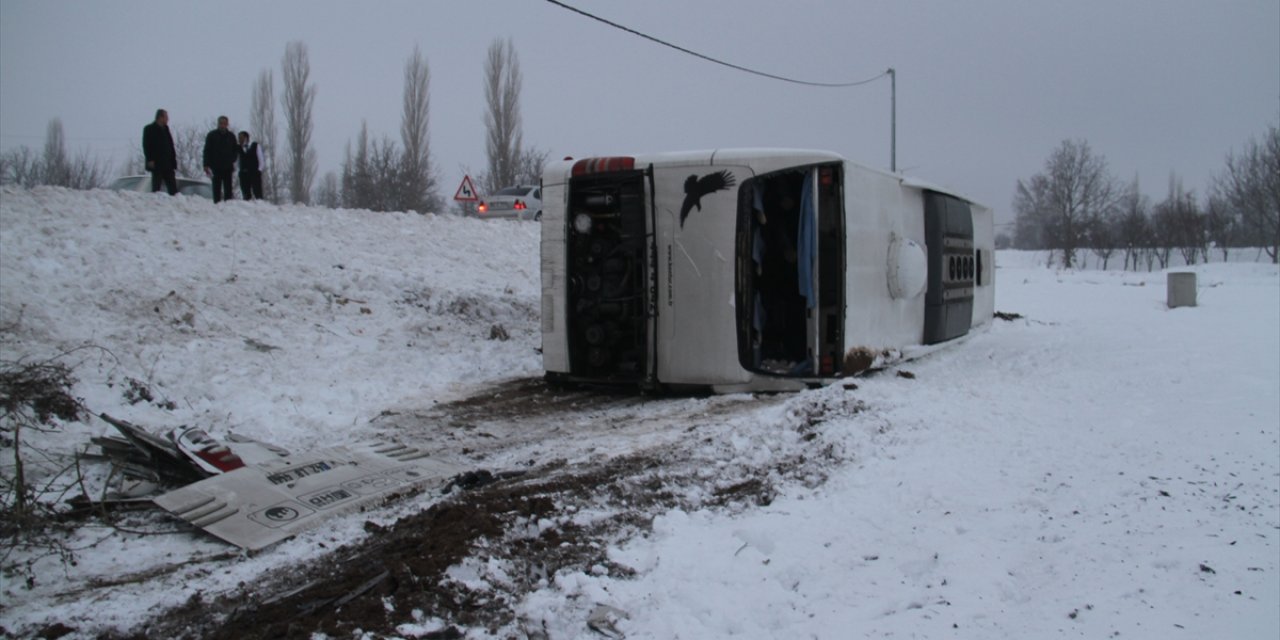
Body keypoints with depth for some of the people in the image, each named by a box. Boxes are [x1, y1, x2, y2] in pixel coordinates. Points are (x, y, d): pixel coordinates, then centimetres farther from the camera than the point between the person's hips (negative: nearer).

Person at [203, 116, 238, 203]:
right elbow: (207, 151, 2)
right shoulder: (211, 135, 3)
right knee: (216, 188, 0)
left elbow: (235, 150, 15)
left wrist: (233, 161, -2)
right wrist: (206, 165, -6)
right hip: (216, 167, -1)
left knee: (228, 188, 0)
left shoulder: (231, 136, 8)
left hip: (227, 167, 1)